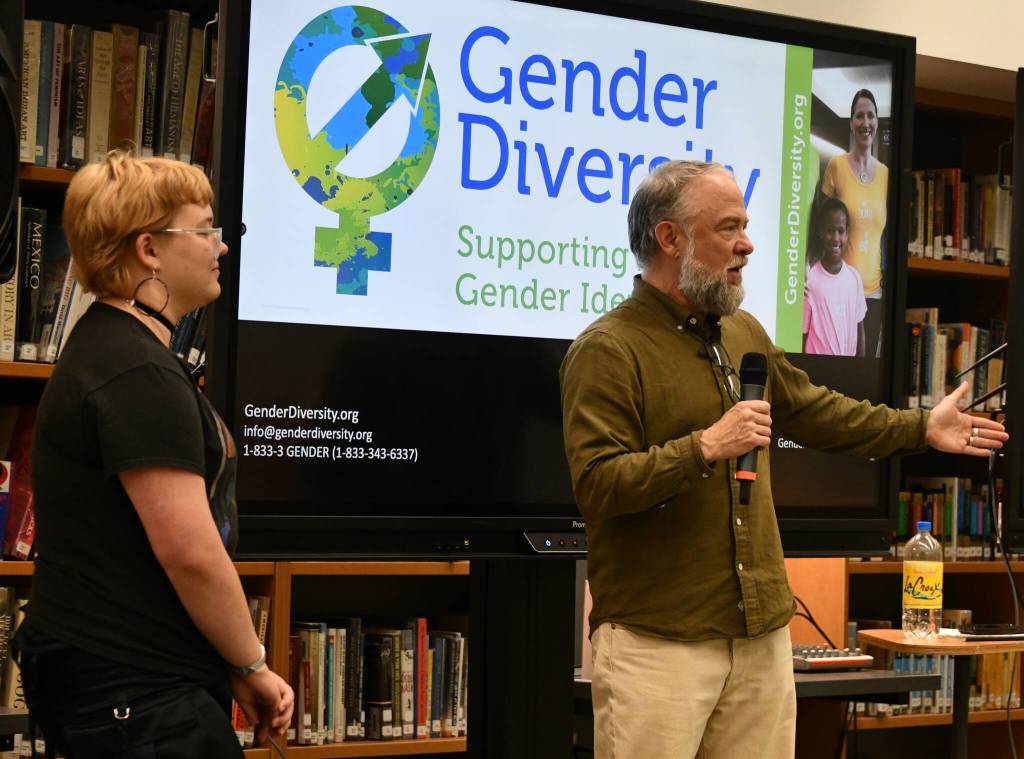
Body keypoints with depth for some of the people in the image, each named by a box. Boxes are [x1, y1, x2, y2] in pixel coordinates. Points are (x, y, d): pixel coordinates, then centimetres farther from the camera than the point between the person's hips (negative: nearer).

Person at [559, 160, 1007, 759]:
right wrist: (705, 449, -23)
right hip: (657, 641, -7)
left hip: (763, 635, 7)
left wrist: (921, 428, 33)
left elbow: (811, 411, 29)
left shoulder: (744, 333, 15)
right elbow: (596, 486, -17)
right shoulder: (608, 350, -11)